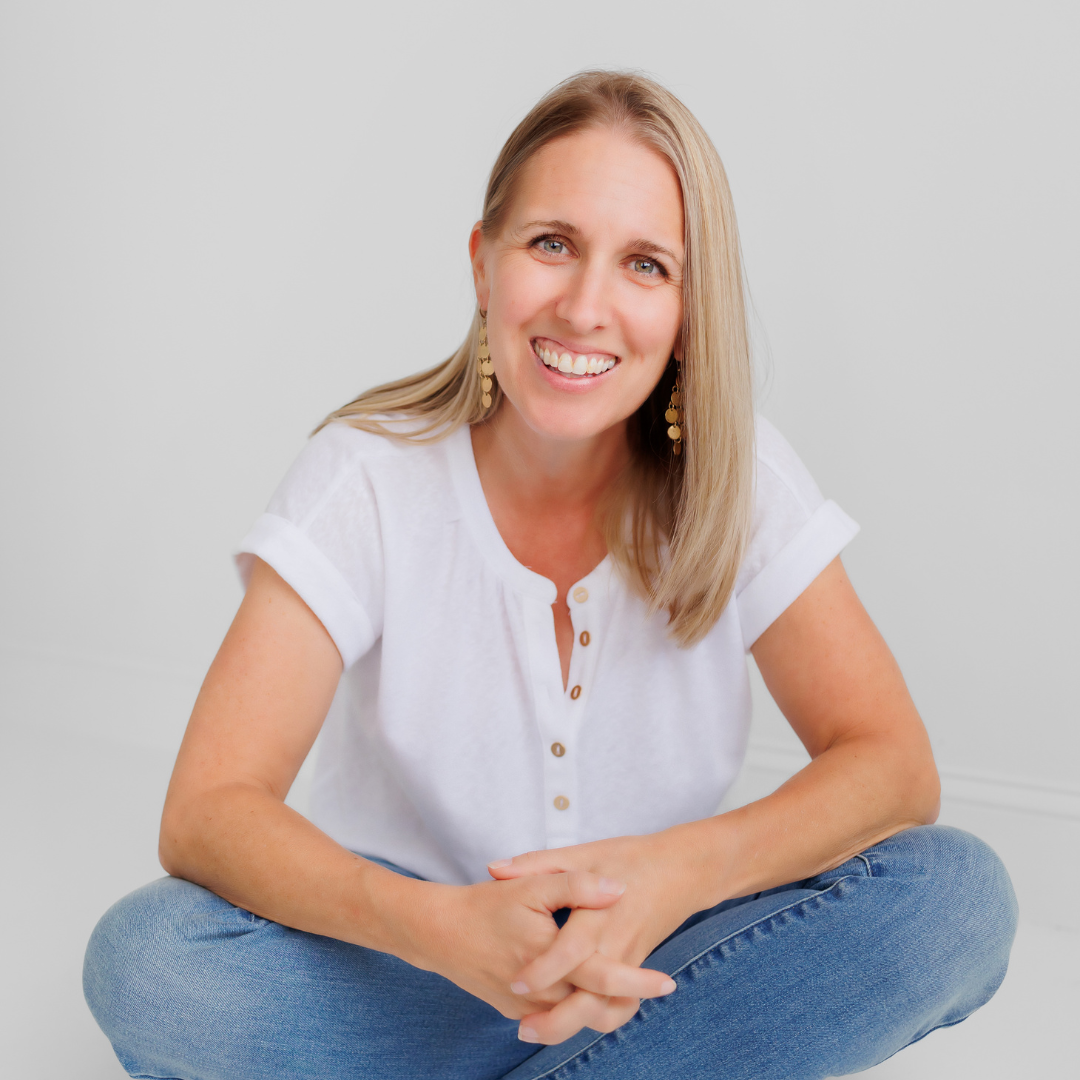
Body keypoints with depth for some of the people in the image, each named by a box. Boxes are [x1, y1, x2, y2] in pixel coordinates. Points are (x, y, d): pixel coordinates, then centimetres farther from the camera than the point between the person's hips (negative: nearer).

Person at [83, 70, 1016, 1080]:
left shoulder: (738, 478, -9)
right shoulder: (366, 476, -14)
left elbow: (894, 764, -13)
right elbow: (205, 814, -20)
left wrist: (677, 873, -32)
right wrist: (434, 923, -39)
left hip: (658, 961, 1)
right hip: (413, 958, 0)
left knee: (960, 894, -22)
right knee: (142, 958, -29)